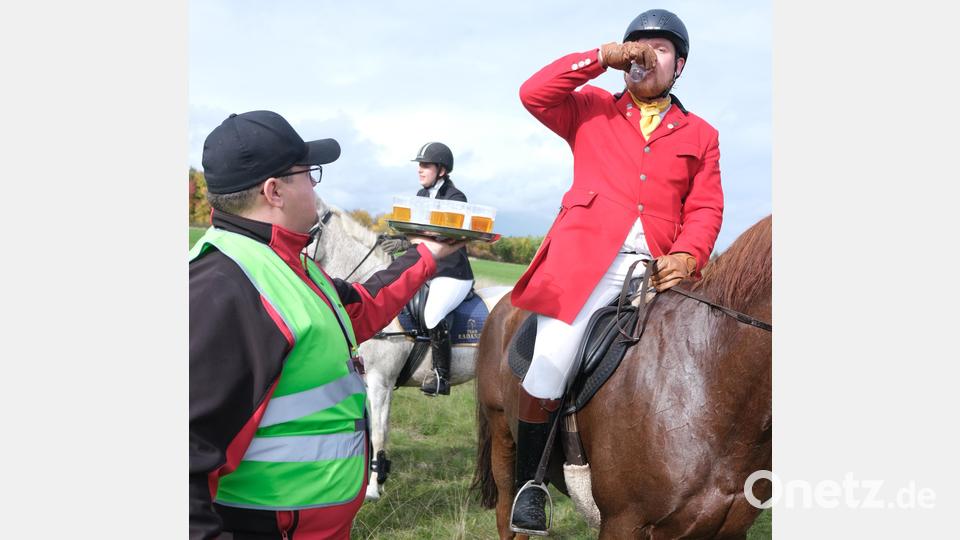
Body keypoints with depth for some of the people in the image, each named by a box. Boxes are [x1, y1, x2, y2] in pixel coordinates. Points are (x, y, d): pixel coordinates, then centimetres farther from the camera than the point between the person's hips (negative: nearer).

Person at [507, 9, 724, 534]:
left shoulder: (701, 134, 20)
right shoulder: (592, 111, 18)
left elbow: (706, 209, 9)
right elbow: (534, 93, 3)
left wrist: (687, 256, -11)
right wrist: (602, 57, 1)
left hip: (657, 268, 3)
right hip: (584, 256, -2)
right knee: (546, 374, -12)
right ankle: (528, 483, 8)